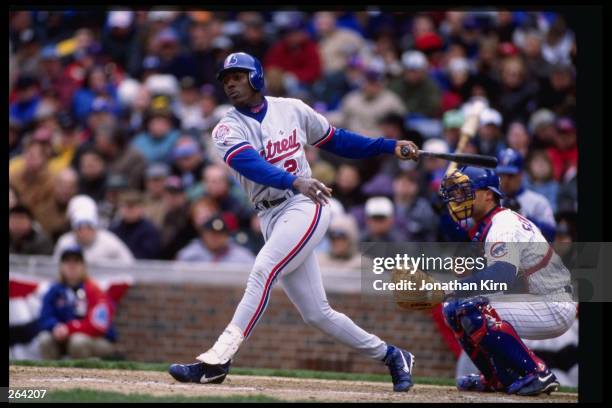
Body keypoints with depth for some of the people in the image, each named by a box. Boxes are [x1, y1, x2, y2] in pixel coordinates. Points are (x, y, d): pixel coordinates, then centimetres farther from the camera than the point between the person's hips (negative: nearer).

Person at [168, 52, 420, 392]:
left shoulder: (292, 109, 7)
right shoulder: (229, 130, 2)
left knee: (263, 269, -25)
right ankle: (390, 355, 21)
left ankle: (217, 360, -30)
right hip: (271, 219, 3)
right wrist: (294, 181, -38)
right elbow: (251, 164, -19)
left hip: (307, 206, -3)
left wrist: (391, 146, 13)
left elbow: (335, 140, 21)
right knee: (317, 314, 3)